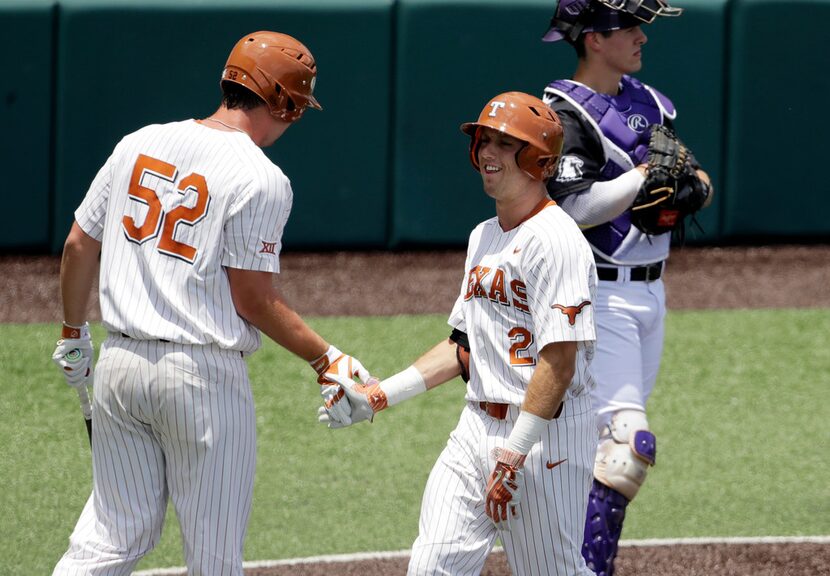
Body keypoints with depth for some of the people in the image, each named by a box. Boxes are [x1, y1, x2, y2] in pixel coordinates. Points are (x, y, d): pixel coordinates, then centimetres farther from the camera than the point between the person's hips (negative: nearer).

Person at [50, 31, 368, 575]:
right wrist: (328, 359, -3)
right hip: (204, 376, -6)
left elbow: (79, 245, 12)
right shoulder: (261, 179, -11)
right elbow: (252, 299, -12)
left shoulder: (139, 144, 8)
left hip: (119, 366, 6)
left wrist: (74, 334, 25)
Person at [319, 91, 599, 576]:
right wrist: (376, 397, 13)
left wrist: (511, 457, -23)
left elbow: (559, 361, -21)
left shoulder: (555, 241, -15)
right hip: (479, 427, 8)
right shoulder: (484, 237, 14)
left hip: (547, 431, -8)